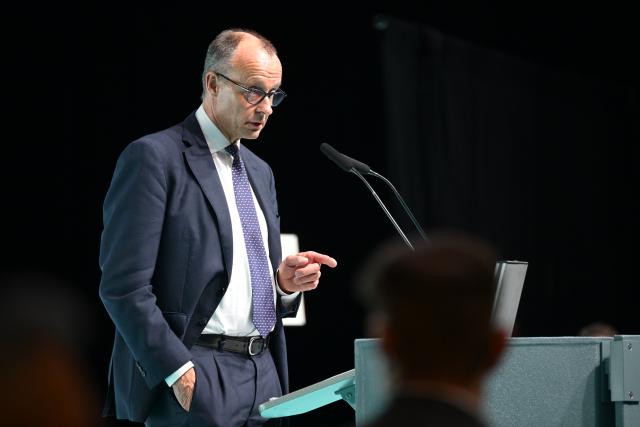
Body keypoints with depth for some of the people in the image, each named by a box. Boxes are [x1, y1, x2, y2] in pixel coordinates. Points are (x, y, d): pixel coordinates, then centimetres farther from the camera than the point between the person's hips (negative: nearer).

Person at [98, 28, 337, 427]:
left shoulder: (260, 172, 18)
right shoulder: (154, 157, -6)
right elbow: (123, 286, -13)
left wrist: (285, 282, 2)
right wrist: (179, 372, -19)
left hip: (263, 375, 7)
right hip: (193, 378, -7)